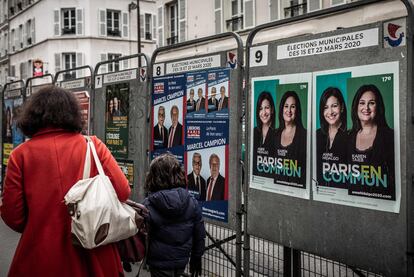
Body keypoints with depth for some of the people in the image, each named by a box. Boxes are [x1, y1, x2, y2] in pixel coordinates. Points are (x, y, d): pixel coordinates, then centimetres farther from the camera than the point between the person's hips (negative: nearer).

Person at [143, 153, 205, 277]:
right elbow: (200, 234, 1)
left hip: (160, 262, -3)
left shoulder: (148, 205, -17)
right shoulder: (192, 202, -6)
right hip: (182, 260, 4)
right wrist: (196, 257, 13)